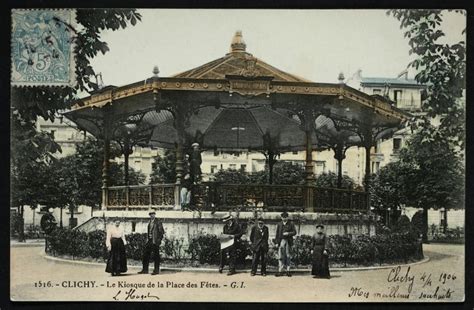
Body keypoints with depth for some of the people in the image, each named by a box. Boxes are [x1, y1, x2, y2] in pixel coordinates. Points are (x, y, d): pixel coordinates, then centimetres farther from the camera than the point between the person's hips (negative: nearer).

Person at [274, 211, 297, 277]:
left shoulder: (291, 224, 6)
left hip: (288, 241, -1)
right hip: (281, 241, 1)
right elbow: (277, 234, 10)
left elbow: (294, 232, 1)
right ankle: (280, 271, -4)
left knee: (288, 256, 3)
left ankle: (288, 270, 8)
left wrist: (288, 233, -15)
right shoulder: (279, 224, 11)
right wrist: (277, 242, 4)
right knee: (280, 256, -4)